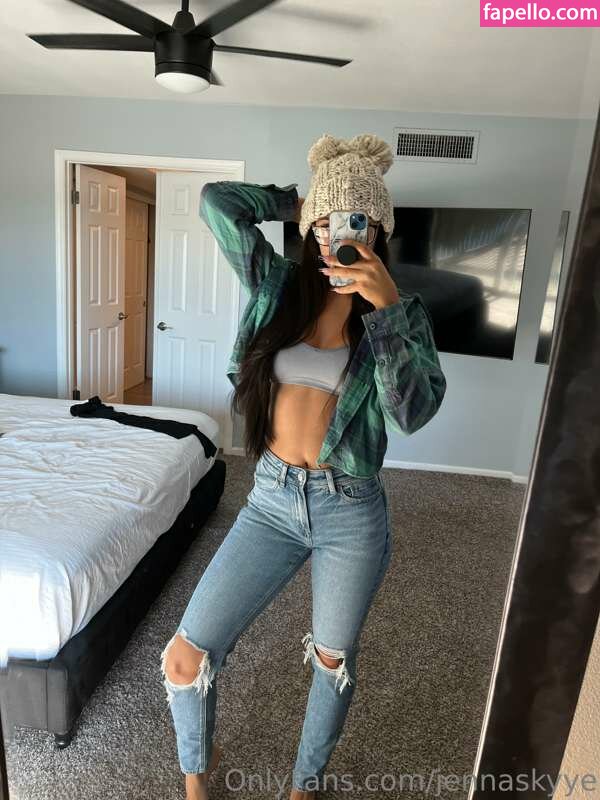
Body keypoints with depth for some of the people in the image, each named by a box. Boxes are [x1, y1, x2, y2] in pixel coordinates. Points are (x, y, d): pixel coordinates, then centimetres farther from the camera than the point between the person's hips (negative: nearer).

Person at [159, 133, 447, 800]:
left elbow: (414, 410, -18)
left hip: (352, 513, -1)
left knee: (333, 662, 18)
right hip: (271, 501, 2)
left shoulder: (401, 313, -3)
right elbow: (217, 201, -4)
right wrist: (296, 203, 5)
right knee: (186, 657, 3)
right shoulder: (278, 286, 1)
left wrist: (387, 307, -25)